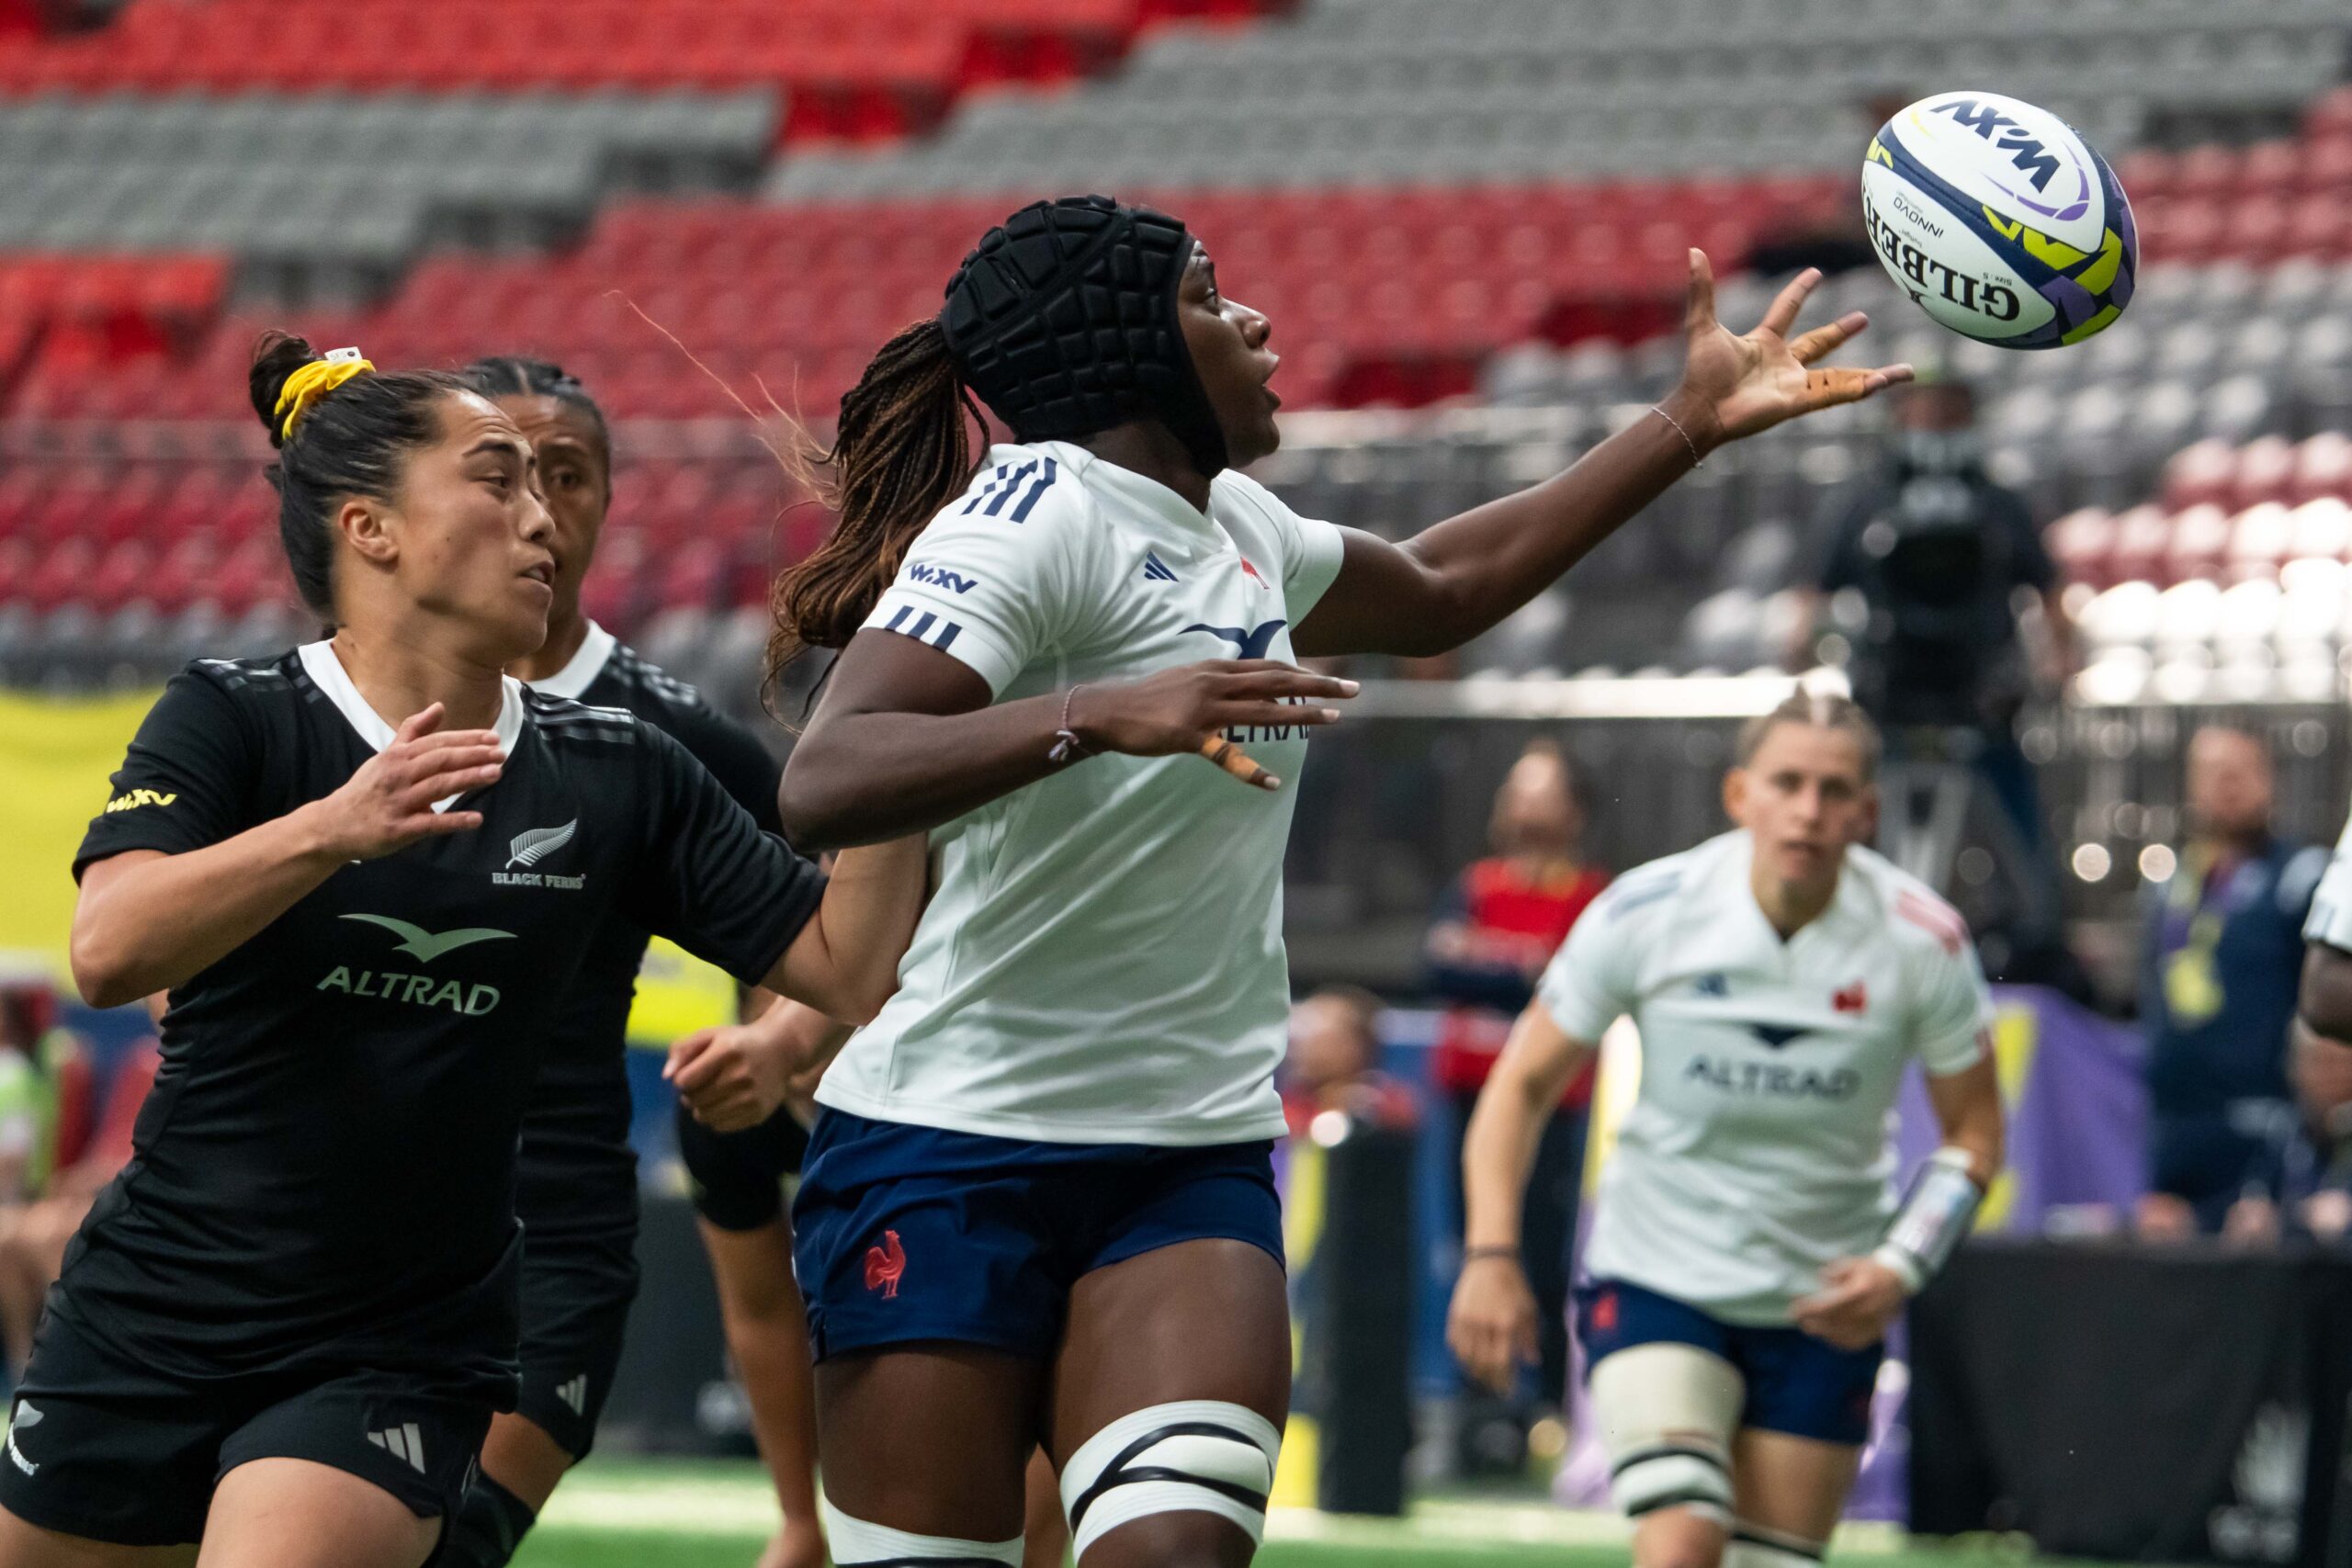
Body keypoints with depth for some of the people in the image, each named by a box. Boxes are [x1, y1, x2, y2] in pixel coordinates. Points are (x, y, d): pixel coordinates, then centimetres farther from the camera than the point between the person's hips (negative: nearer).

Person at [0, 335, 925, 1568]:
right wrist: (332, 828, -35)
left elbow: (850, 967, 0)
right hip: (152, 1319, 0)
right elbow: (107, 949, -22)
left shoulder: (617, 778, 4)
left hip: (397, 1361, 0)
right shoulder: (235, 718, -6)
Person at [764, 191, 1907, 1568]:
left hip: (1193, 1161, 6)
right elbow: (824, 786, -24)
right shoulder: (1043, 509, -12)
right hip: (954, 1146, -6)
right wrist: (1102, 714, -37)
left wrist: (1697, 421, 33)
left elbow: (1440, 588, 34)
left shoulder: (1236, 527, 13)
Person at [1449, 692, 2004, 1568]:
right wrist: (1491, 1255, -13)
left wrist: (1901, 1267, -13)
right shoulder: (1644, 912, -13)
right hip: (1654, 1277, -2)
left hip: (1824, 1307, 2)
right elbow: (1524, 1083, -2)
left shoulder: (1923, 940, -10)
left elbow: (1973, 1131, 2)